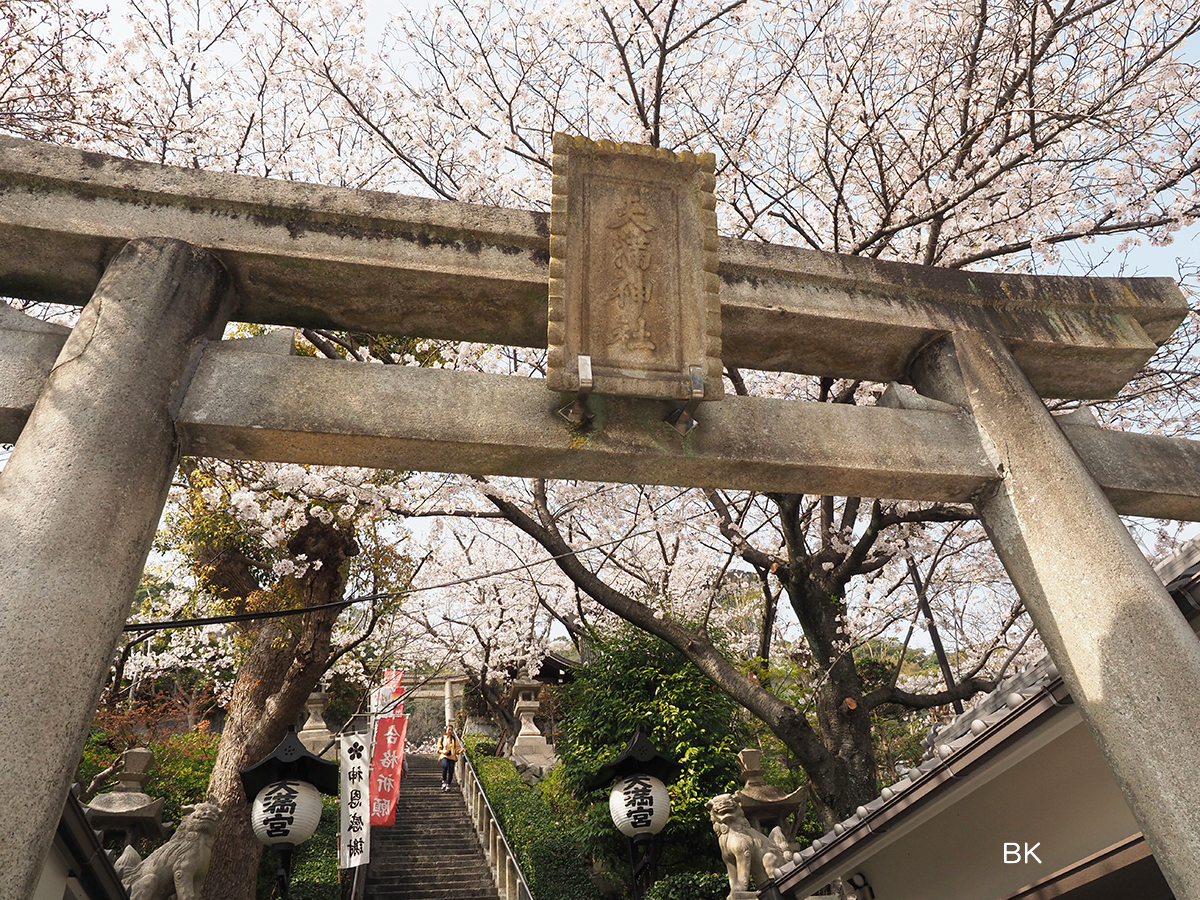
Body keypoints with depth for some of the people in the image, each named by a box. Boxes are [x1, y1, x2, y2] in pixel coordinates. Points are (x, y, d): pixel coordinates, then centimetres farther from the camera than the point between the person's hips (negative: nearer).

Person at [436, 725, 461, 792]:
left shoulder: (455, 739, 15)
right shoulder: (441, 738, 11)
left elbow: (457, 748, 14)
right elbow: (438, 749, 11)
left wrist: (460, 751, -8)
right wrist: (443, 752, -10)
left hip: (452, 757, 2)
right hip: (444, 756, -2)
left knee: (451, 771, -9)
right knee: (445, 766, -30)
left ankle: (448, 785, 7)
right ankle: (444, 782, -19)